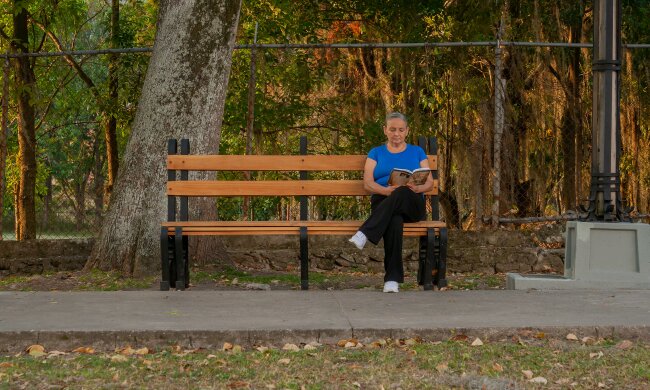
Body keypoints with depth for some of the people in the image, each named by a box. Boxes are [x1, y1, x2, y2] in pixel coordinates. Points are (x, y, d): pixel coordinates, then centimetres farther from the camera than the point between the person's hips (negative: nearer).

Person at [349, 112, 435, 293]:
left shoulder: (417, 152, 21)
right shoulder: (376, 153, 19)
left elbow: (430, 183, 10)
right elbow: (368, 183, 4)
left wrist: (417, 188, -15)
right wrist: (386, 190, -19)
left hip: (412, 205, 1)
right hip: (383, 202, -1)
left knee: (403, 192, -39)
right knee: (395, 221, -40)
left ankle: (364, 234, -49)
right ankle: (392, 278, -46)